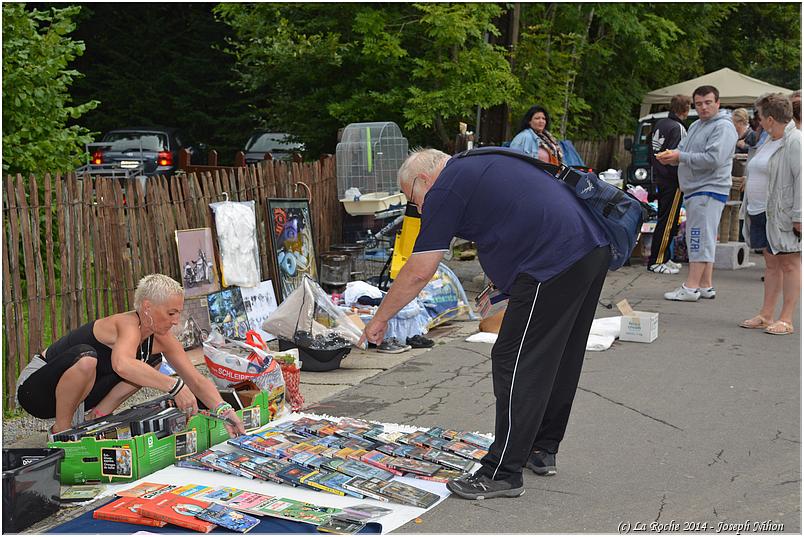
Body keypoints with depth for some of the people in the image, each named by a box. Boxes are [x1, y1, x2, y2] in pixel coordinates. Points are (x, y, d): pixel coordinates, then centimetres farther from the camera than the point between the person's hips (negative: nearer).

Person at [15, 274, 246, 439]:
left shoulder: (160, 338, -6)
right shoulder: (129, 325, -30)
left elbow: (197, 380, -9)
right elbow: (122, 364, -53)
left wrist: (223, 410, -25)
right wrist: (174, 386, -52)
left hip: (74, 392, 7)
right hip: (35, 387, -7)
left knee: (151, 362, 0)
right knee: (86, 359, -39)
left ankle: (94, 418, 1)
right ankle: (61, 430, -16)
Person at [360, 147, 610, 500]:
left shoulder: (445, 190, -2)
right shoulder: (482, 164, 25)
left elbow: (419, 272, -3)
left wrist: (379, 319, 7)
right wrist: (501, 282, 26)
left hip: (554, 264, -10)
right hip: (594, 250, 10)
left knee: (516, 364, -3)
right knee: (559, 359, 19)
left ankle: (503, 473, 2)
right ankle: (542, 450, 32)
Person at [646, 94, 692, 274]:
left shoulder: (660, 124, 12)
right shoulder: (678, 128, -16)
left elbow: (652, 152, 19)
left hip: (659, 178, 10)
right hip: (672, 182, -10)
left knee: (665, 220, 16)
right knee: (668, 221, -6)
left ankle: (664, 258, 22)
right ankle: (656, 261, -6)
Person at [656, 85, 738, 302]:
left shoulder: (723, 127, -10)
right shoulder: (696, 126, 20)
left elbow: (713, 159, -22)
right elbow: (683, 149, 20)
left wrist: (680, 157, -19)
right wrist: (670, 156, -4)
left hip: (709, 191, -10)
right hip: (694, 189, 10)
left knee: (701, 237, -11)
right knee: (703, 239, 12)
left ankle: (691, 287, -13)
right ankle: (705, 286, 19)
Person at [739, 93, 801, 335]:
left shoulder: (795, 141, -13)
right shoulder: (770, 142, 17)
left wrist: (798, 217, -22)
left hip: (783, 215, -9)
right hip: (761, 214, 9)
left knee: (789, 265, -2)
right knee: (771, 265, 12)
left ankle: (786, 320, 0)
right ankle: (766, 315, 15)